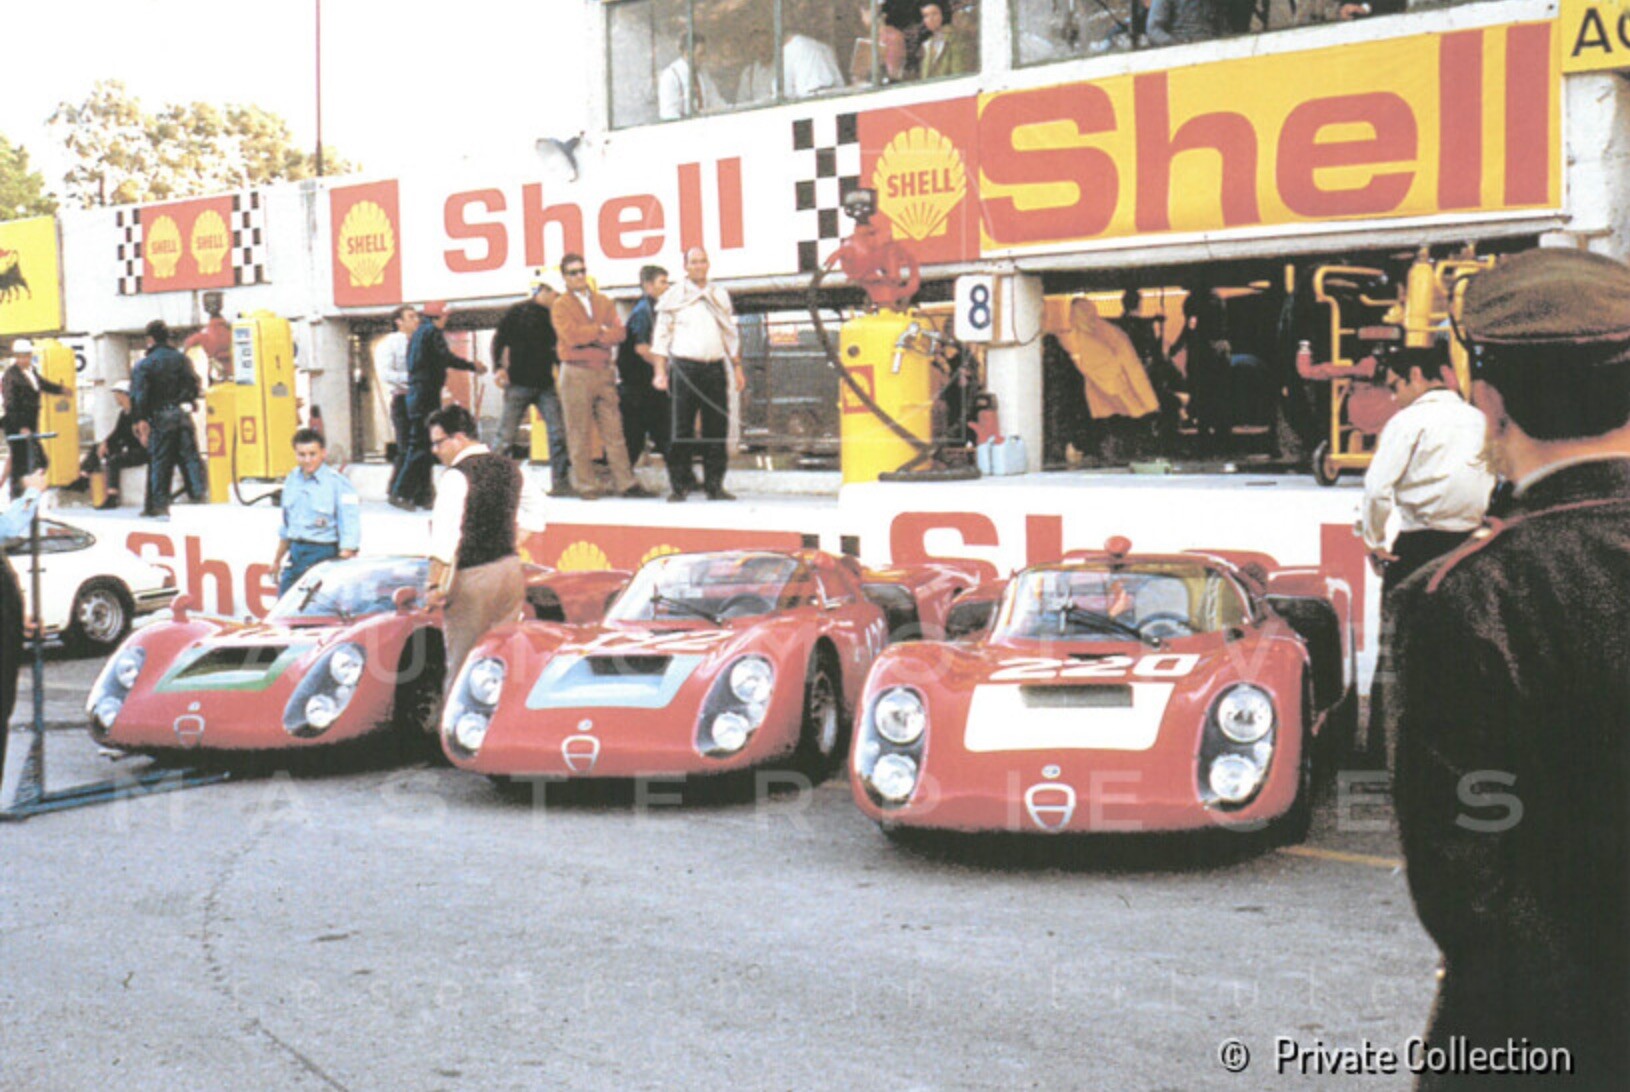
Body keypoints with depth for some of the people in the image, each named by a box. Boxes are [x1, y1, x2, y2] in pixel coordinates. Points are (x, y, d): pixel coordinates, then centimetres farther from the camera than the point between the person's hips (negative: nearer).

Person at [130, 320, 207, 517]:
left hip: (160, 417, -3)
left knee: (159, 461, 1)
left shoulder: (143, 365, -3)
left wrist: (141, 419, -12)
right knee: (190, 456, 6)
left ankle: (158, 504, 1)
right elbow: (194, 387, 8)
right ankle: (199, 495, 0)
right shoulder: (182, 360, 7)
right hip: (182, 414, 3)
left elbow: (139, 394, -11)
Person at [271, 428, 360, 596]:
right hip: (295, 554, 7)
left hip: (323, 555, -7)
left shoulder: (339, 483, -11)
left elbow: (350, 533, -14)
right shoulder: (292, 479, 11)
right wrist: (277, 560, 27)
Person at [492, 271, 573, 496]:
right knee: (506, 436, -2)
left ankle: (560, 483, -2)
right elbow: (499, 340, -4)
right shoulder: (518, 312, -2)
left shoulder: (551, 316, 12)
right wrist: (498, 367, -15)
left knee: (559, 432, -5)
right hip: (519, 383, -5)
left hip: (545, 384, 5)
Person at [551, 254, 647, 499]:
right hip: (576, 373, -4)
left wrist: (590, 337, -12)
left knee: (614, 430, 2)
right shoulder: (561, 306, 3)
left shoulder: (604, 302, 16)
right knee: (579, 433, -2)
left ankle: (624, 482, 4)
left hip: (604, 371, 4)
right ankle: (585, 486, 3)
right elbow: (571, 336, -13)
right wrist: (601, 329, -4)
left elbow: (619, 332, 2)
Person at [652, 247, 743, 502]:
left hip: (715, 368, 4)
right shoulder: (674, 296, 5)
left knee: (716, 428, 2)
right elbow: (662, 335, 4)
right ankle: (680, 485, -1)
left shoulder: (720, 296, 16)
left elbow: (731, 334, 22)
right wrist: (660, 371, -4)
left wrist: (738, 367, 16)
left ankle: (714, 484, 7)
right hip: (684, 368, -4)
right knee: (682, 429, -6)